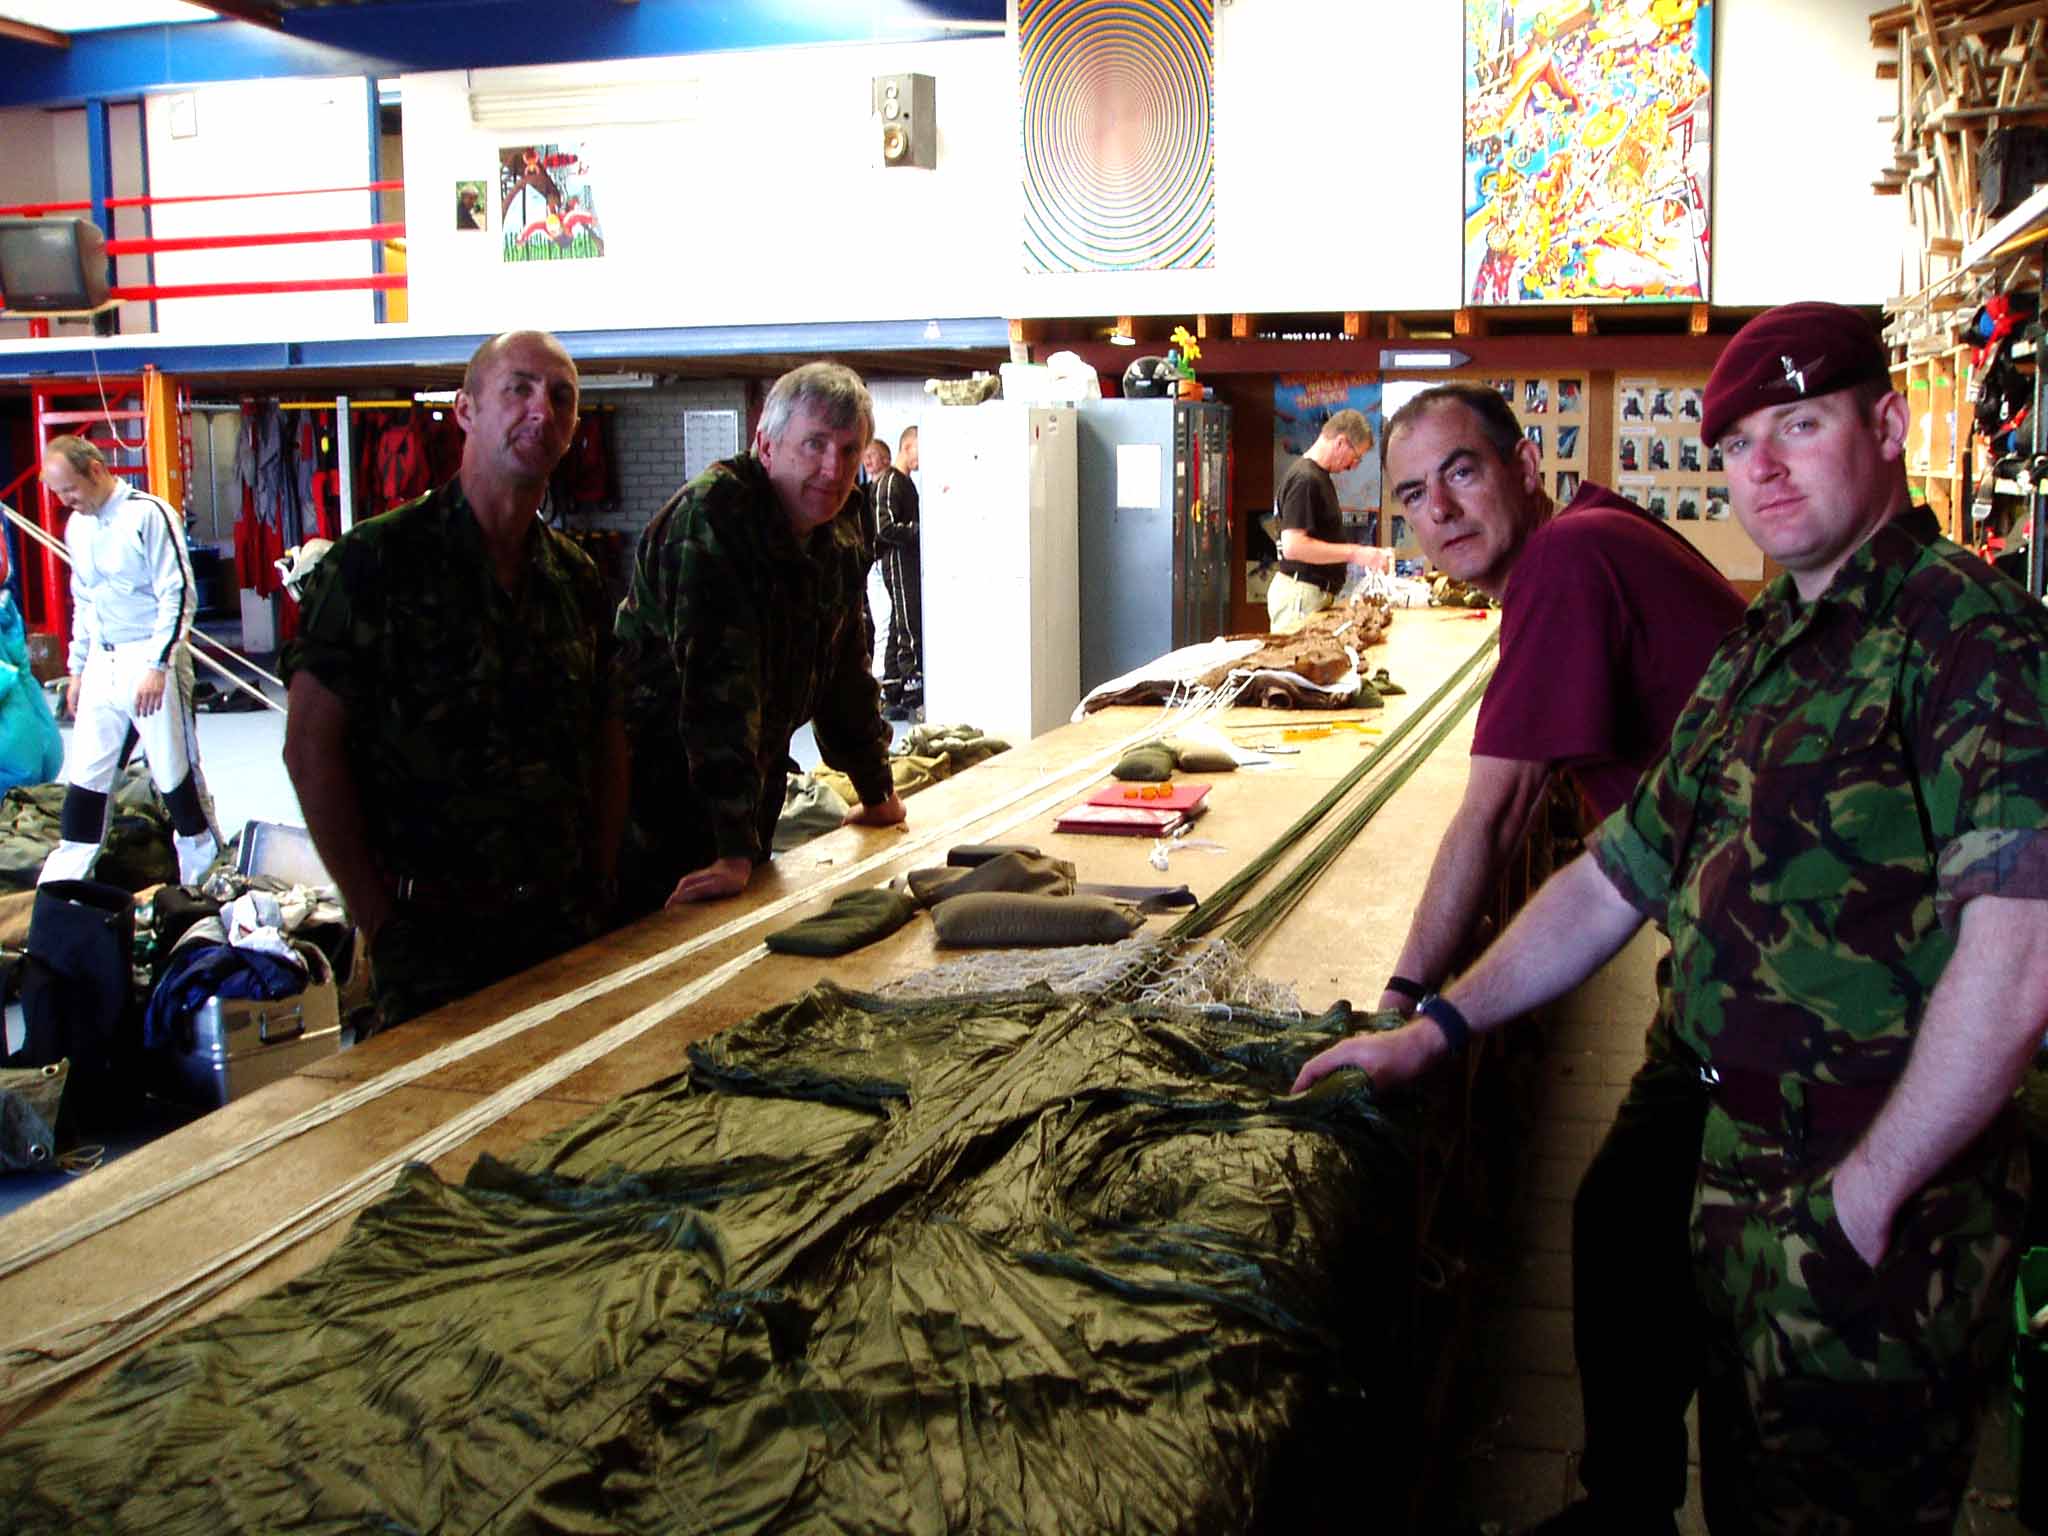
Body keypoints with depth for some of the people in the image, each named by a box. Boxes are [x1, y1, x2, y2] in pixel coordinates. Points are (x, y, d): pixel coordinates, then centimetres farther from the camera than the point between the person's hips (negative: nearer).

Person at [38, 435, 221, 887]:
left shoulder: (149, 514, -11)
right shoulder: (77, 526, 13)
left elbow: (178, 595, -14)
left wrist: (157, 666, -18)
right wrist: (77, 671, 18)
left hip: (151, 661, -7)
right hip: (101, 664, 7)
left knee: (175, 773, 1)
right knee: (85, 777, 7)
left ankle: (205, 876, 16)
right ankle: (60, 887, 13)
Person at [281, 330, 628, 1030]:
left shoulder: (576, 577, 9)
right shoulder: (379, 559, -8)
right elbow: (310, 748, -9)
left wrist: (600, 887, 6)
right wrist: (382, 921, -11)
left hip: (564, 932, 5)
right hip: (434, 940, -5)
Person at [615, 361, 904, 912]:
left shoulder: (840, 541, 4)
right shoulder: (710, 519, -23)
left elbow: (847, 671, 16)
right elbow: (719, 686, -30)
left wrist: (877, 793, 19)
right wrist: (736, 849, -35)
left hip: (748, 791, 8)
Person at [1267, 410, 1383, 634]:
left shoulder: (1319, 476, 15)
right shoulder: (1304, 479, -16)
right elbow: (1293, 546, -23)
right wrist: (1353, 553, -21)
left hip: (1316, 593, 10)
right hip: (1300, 594, -10)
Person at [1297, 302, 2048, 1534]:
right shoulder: (1757, 657, 13)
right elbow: (1617, 879, 16)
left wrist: (1863, 1198, -20)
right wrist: (1435, 1031, 12)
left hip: (1885, 1215, -8)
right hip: (1739, 1177, 8)